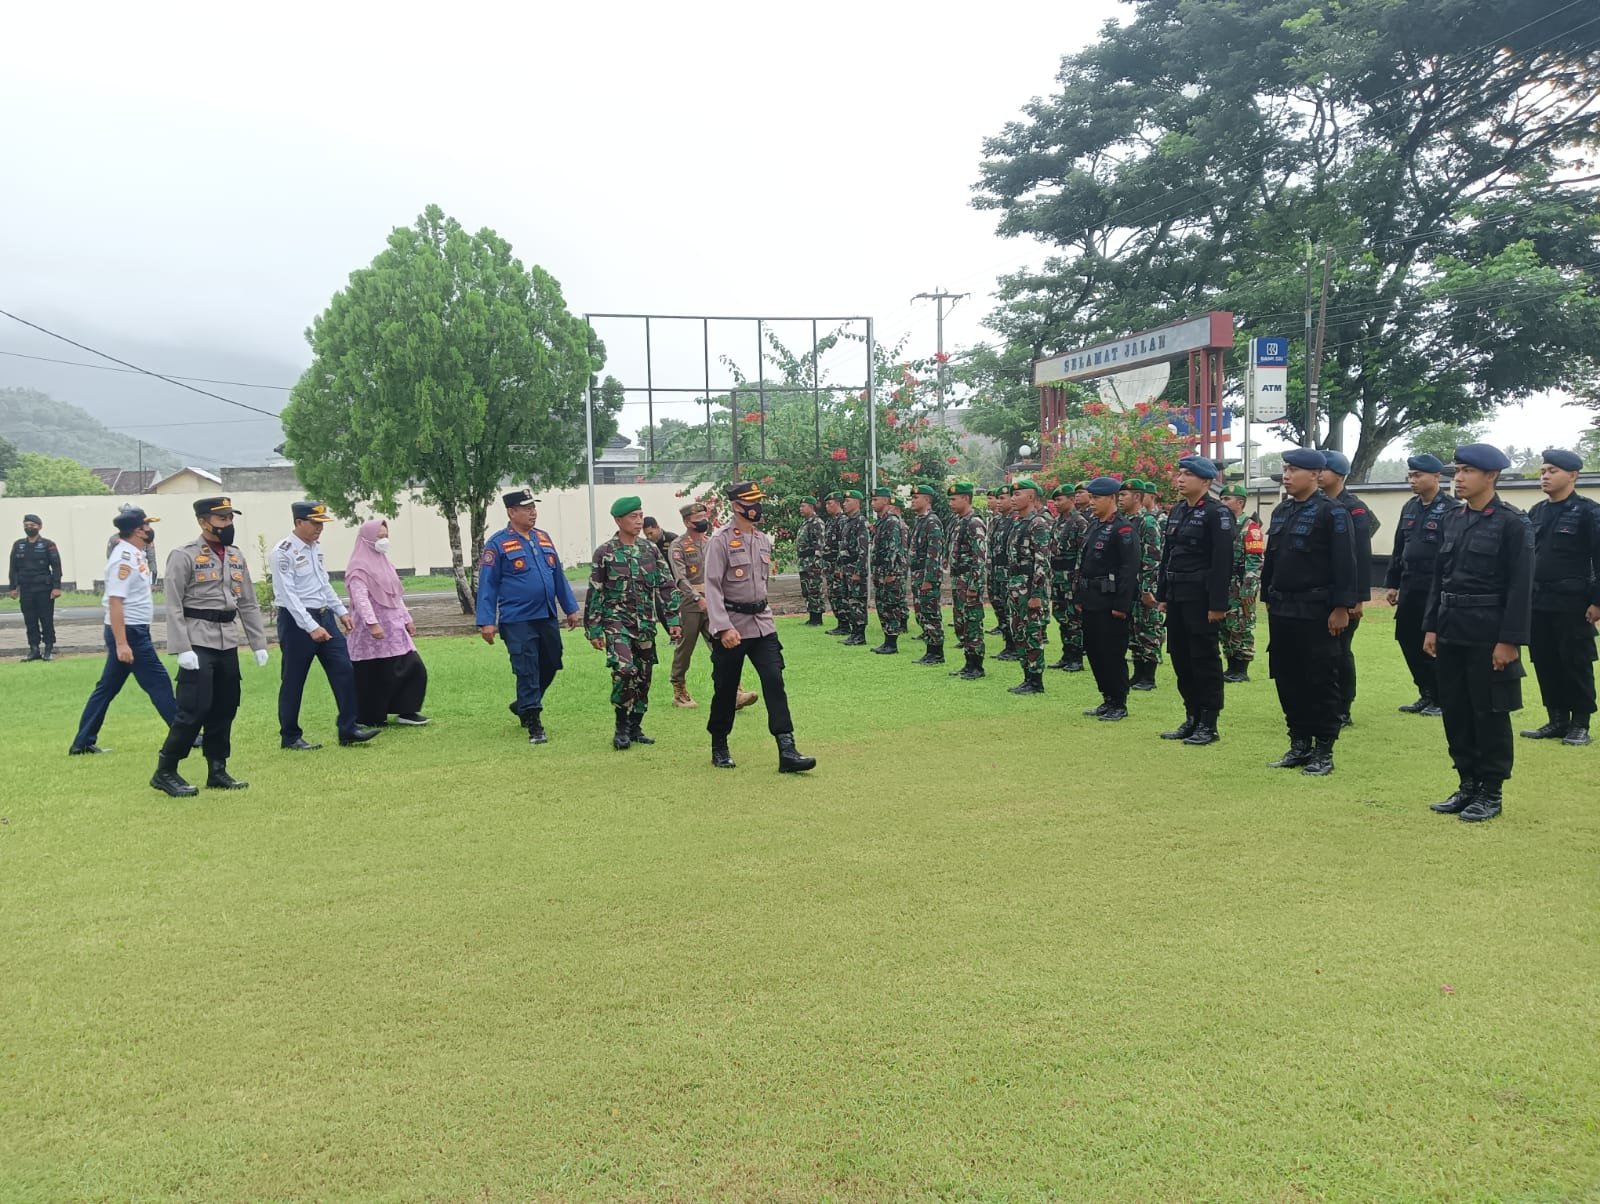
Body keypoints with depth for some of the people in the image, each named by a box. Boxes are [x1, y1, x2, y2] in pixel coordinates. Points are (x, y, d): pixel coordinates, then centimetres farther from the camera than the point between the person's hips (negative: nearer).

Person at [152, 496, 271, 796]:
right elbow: (174, 608, -11)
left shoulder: (236, 556, 12)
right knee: (194, 710, -9)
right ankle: (165, 772, 5)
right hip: (198, 644, -7)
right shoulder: (183, 556, -7)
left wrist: (259, 644, 10)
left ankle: (217, 772, 21)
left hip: (228, 645, 7)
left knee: (225, 710, 10)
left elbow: (249, 604, 14)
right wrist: (183, 649, -18)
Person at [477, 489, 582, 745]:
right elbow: (487, 585, -7)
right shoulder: (497, 544, -7)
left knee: (550, 666, 15)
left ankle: (522, 705, 37)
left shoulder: (544, 538, 11)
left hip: (547, 618, 6)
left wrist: (570, 608, 15)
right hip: (517, 622, -6)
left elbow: (558, 575, 16)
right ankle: (534, 725, 6)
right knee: (527, 672, -3)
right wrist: (487, 621, -12)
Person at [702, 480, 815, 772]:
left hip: (762, 624, 5)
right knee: (725, 689, 6)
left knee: (774, 681, -6)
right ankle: (719, 748, 25)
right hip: (731, 626, -5)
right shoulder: (721, 541, -10)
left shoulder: (764, 540, 11)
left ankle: (787, 751, -11)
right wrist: (723, 627, -24)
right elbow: (712, 587, -16)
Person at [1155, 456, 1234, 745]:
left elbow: (1223, 561, -16)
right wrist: (1162, 595, 14)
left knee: (1205, 659, -1)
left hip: (1201, 598, -8)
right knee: (1181, 658, 11)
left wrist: (1218, 604, -19)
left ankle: (1209, 724, 8)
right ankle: (1192, 719, 22)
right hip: (1177, 598, 8)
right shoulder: (1177, 511, 13)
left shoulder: (1217, 512, -11)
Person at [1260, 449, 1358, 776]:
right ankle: (1299, 745, 21)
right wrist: (1268, 598, 16)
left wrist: (1341, 608, -16)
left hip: (1316, 613, -7)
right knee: (1287, 679, 10)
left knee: (1320, 681, 1)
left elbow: (1344, 562, -13)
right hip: (1281, 611, 7)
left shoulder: (1331, 512, -9)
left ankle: (1323, 751, 10)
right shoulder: (1281, 511, 13)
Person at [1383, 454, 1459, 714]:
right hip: (1409, 586, 7)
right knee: (1407, 639, 9)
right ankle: (1426, 694, 23)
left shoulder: (1451, 509, -10)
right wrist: (1392, 583, 14)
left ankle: (1441, 699, 13)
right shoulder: (1410, 507, 12)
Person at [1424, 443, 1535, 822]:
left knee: (1489, 713, 3)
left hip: (1488, 634, -6)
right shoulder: (1453, 518, 10)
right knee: (1455, 712, 11)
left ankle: (1491, 792, 14)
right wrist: (1431, 627, 9)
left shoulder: (1513, 523, -9)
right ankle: (1468, 785, 23)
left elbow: (1521, 587, -12)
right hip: (1451, 631, 6)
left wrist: (1510, 640, -16)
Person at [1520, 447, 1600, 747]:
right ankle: (1557, 720, 20)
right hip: (1538, 603, 6)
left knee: (1576, 663, 2)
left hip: (1573, 605, -6)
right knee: (1545, 663, 9)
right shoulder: (1537, 512, 12)